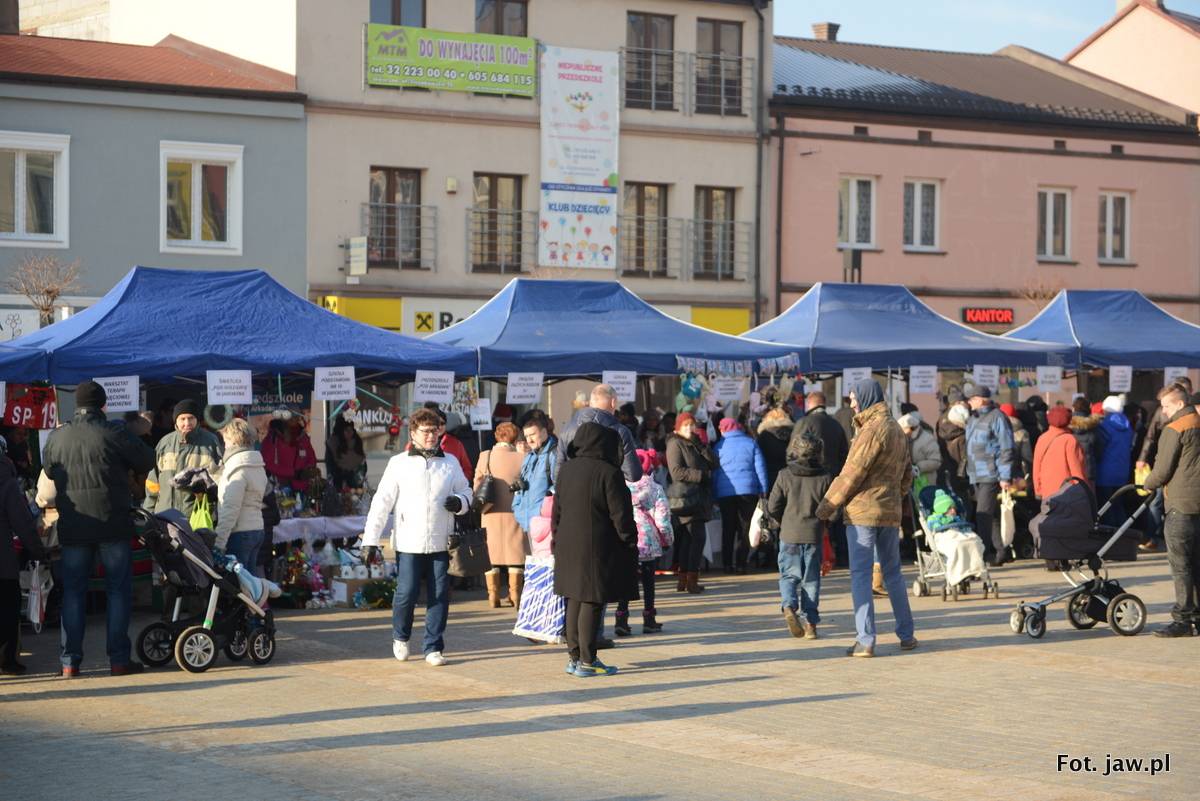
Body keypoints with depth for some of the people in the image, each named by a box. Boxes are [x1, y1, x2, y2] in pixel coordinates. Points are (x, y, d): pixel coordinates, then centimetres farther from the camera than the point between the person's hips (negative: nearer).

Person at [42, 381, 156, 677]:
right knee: (119, 589, 5)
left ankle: (69, 661, 6)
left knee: (73, 592, 9)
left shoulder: (57, 437, 1)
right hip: (113, 525, -3)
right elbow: (147, 461, 1)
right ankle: (119, 658, 3)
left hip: (72, 527, 3)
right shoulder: (114, 433, -9)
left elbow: (48, 470, 18)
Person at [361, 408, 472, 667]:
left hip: (440, 542, 2)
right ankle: (400, 637, 22)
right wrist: (371, 539, -4)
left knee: (439, 596, 0)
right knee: (406, 593, -5)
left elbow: (466, 492, 21)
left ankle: (434, 648, 10)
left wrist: (460, 502, -5)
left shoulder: (450, 463, 10)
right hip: (408, 542, -2)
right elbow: (382, 502, 1)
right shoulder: (399, 463, 2)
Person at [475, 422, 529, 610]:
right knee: (515, 558, 6)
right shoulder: (520, 458, -9)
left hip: (491, 515, 1)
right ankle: (515, 596, 4)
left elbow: (477, 485, 0)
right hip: (514, 512, -1)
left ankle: (493, 596, 10)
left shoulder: (485, 456, -4)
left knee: (490, 556, 9)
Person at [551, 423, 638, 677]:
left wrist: (558, 540, 20)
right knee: (592, 602, -3)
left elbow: (557, 511, 12)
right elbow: (620, 515, -13)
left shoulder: (565, 470, 6)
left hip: (568, 548, 7)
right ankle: (586, 661, -1)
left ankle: (573, 656, 18)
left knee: (575, 600, 14)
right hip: (598, 549, -7)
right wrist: (631, 545, -4)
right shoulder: (608, 473, -15)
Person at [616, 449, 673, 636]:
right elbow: (662, 517, -3)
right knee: (648, 581, 10)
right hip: (648, 542, -1)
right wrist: (667, 539, 9)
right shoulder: (655, 489, -2)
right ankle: (649, 620, 15)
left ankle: (621, 619, -5)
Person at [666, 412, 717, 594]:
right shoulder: (675, 444, -4)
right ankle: (691, 580, -12)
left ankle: (684, 579, 15)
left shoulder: (695, 444, 20)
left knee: (687, 539, 10)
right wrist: (701, 475, -14)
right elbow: (676, 472, -15)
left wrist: (700, 446, -7)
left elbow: (714, 463, 7)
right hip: (685, 496, -9)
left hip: (699, 498, 9)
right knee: (698, 537, -13)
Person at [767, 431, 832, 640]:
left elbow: (772, 508, -2)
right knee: (811, 579, 9)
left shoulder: (785, 475, -4)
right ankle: (810, 622, 7)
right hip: (814, 535, 0)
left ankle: (789, 606, -17)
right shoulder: (825, 478, -4)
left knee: (789, 575, 9)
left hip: (789, 534, 0)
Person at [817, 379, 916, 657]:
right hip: (891, 512, 8)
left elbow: (852, 473, -16)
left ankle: (865, 641, -10)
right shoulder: (897, 430, 13)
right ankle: (906, 634, 20)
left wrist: (826, 506, -9)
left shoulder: (872, 429, -15)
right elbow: (906, 473, 20)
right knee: (893, 573, 17)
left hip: (862, 511, -8)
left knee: (860, 575, -5)